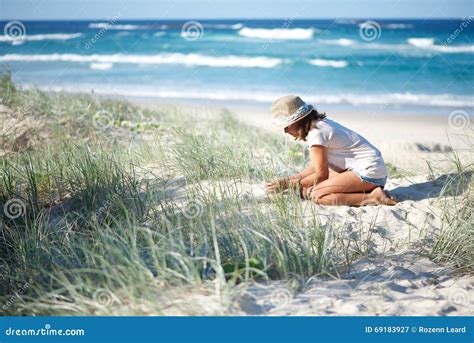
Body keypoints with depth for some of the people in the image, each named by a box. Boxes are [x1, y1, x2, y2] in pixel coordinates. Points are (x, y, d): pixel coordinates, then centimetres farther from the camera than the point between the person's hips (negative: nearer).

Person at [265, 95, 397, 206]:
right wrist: (287, 180, 9)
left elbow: (321, 174, -11)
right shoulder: (320, 123, 13)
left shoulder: (316, 133, -16)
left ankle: (374, 198, -20)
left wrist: (288, 184, -4)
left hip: (368, 171, -10)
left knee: (316, 195, -20)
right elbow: (315, 167, 15)